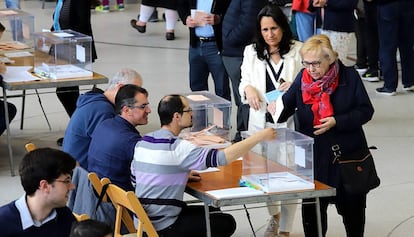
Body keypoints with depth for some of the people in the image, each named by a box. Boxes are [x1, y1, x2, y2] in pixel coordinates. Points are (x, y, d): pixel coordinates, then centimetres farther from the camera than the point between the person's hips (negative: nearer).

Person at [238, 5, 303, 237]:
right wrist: (248, 89, -14)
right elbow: (244, 81, 9)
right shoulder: (252, 52, 8)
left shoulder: (299, 51, -3)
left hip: (290, 122, -3)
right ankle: (274, 215, 38)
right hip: (262, 121, 3)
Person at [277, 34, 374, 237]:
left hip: (347, 154, -1)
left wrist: (336, 121, -19)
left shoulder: (348, 76, -8)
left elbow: (365, 111, -7)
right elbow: (285, 108, -4)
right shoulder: (302, 79, -1)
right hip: (313, 156, 2)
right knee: (312, 208, 4)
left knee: (351, 205, 13)